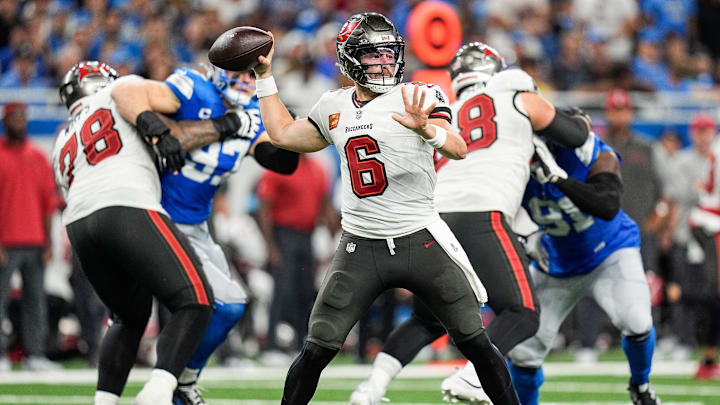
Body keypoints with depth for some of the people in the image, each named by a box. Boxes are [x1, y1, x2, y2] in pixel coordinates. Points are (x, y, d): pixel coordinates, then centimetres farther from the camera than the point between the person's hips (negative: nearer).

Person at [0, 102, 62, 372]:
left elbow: (48, 202, 15)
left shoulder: (38, 157, 14)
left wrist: (48, 241, 8)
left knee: (36, 299, 4)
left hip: (35, 243, 5)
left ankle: (35, 354, 6)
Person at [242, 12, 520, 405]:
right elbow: (283, 134, 25)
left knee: (475, 343, -1)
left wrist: (425, 129, -40)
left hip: (420, 241, -3)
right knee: (315, 353, -1)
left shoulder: (418, 97, -5)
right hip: (360, 250, 3)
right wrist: (264, 76, 23)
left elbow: (458, 149, -20)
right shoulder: (334, 107, 9)